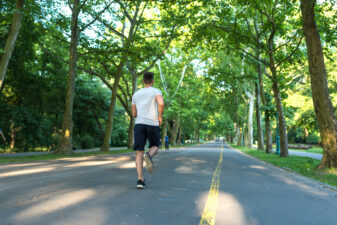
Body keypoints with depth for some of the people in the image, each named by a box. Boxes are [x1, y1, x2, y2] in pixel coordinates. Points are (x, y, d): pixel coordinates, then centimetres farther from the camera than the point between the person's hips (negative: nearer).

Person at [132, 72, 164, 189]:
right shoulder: (156, 91, 6)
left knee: (139, 152, 1)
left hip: (139, 123, 2)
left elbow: (134, 114, 18)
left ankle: (140, 179, -12)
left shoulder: (136, 94, 18)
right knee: (155, 146, 18)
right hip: (153, 124, -2)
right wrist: (160, 116, -2)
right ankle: (149, 156, -18)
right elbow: (161, 103, -16)